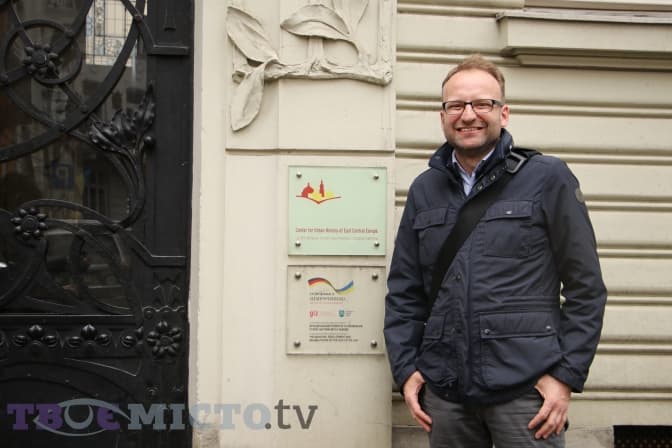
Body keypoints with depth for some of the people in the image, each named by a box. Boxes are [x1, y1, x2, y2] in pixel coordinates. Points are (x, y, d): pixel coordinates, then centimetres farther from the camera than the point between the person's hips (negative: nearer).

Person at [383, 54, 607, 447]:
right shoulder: (424, 190, 11)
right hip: (445, 391, 4)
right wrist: (406, 368, 5)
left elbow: (586, 287, -2)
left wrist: (566, 374, -7)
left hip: (526, 388, -3)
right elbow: (404, 290, 13)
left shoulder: (548, 178, -1)